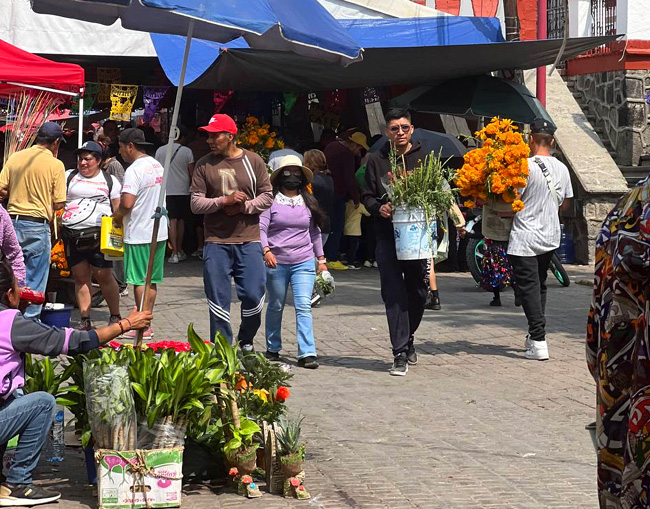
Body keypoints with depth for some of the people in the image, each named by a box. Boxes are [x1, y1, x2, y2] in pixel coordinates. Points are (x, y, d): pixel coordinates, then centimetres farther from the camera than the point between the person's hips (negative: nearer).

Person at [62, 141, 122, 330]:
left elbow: (118, 210, 9)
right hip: (72, 235, 3)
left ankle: (115, 317, 9)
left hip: (99, 236, -3)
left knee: (103, 276, -4)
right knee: (80, 277, 5)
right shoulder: (69, 177, 13)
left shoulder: (110, 181, 8)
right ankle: (84, 320, 10)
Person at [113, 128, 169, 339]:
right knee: (151, 280, 12)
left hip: (139, 234, -8)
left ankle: (143, 327, 0)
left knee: (140, 281, -2)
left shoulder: (134, 170, -17)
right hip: (159, 232, 8)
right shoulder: (157, 166, 11)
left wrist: (116, 216, -5)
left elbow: (127, 203, -26)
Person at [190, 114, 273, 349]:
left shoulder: (253, 161, 4)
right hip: (216, 241, 0)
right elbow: (196, 203, -1)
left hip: (249, 241, 0)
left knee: (253, 296, -3)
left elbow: (267, 197, 6)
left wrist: (244, 206, -10)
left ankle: (246, 339, 22)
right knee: (218, 300, 1)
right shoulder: (204, 165, 3)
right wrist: (224, 201, -15)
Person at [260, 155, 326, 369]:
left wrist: (321, 259, 17)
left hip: (304, 262, 2)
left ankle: (307, 353, -13)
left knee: (304, 306, -10)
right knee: (276, 306, 10)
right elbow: (261, 227, -7)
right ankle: (273, 348, 27)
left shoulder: (308, 202, 13)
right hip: (276, 262, -2)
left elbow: (314, 232, 20)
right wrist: (266, 250, -22)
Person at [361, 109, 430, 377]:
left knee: (417, 291, 11)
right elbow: (367, 195, 10)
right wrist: (379, 207, -10)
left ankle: (408, 339, 34)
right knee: (394, 294, -7)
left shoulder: (424, 158, 6)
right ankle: (401, 354, -6)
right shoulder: (376, 160, 7)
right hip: (387, 235, -1)